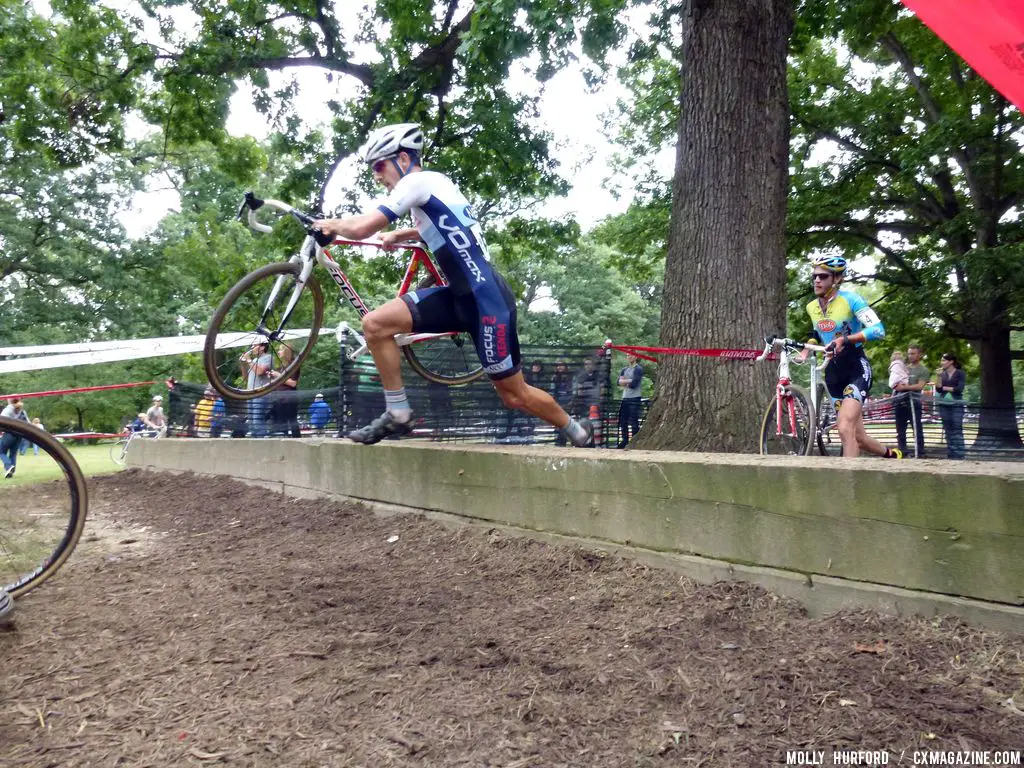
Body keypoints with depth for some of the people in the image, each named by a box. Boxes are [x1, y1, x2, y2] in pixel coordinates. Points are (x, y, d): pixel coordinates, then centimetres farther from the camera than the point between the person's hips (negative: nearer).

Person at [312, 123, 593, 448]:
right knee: (374, 324, -3)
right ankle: (397, 414, 7)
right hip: (459, 296, 9)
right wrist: (396, 236, 44)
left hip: (486, 299, -9)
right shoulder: (430, 184, 18)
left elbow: (362, 228, -15)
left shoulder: (418, 180, -10)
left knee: (514, 394, 2)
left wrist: (330, 225, 5)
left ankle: (579, 433, 26)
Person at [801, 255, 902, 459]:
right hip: (833, 373, 6)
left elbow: (878, 330, -20)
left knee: (845, 428, -25)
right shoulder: (811, 307, 6)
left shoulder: (849, 298, -11)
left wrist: (845, 339, -32)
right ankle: (893, 455, 38)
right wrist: (805, 351, 9)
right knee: (858, 437, 9)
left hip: (857, 368, -6)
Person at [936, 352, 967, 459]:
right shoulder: (942, 374, 12)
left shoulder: (960, 373, -1)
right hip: (944, 405, 5)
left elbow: (959, 389, -11)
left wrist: (945, 388, -3)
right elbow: (938, 389, 2)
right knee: (948, 431, 6)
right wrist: (939, 375, -6)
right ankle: (951, 454, 9)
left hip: (956, 405, -5)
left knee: (957, 431, -8)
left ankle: (960, 455, -8)